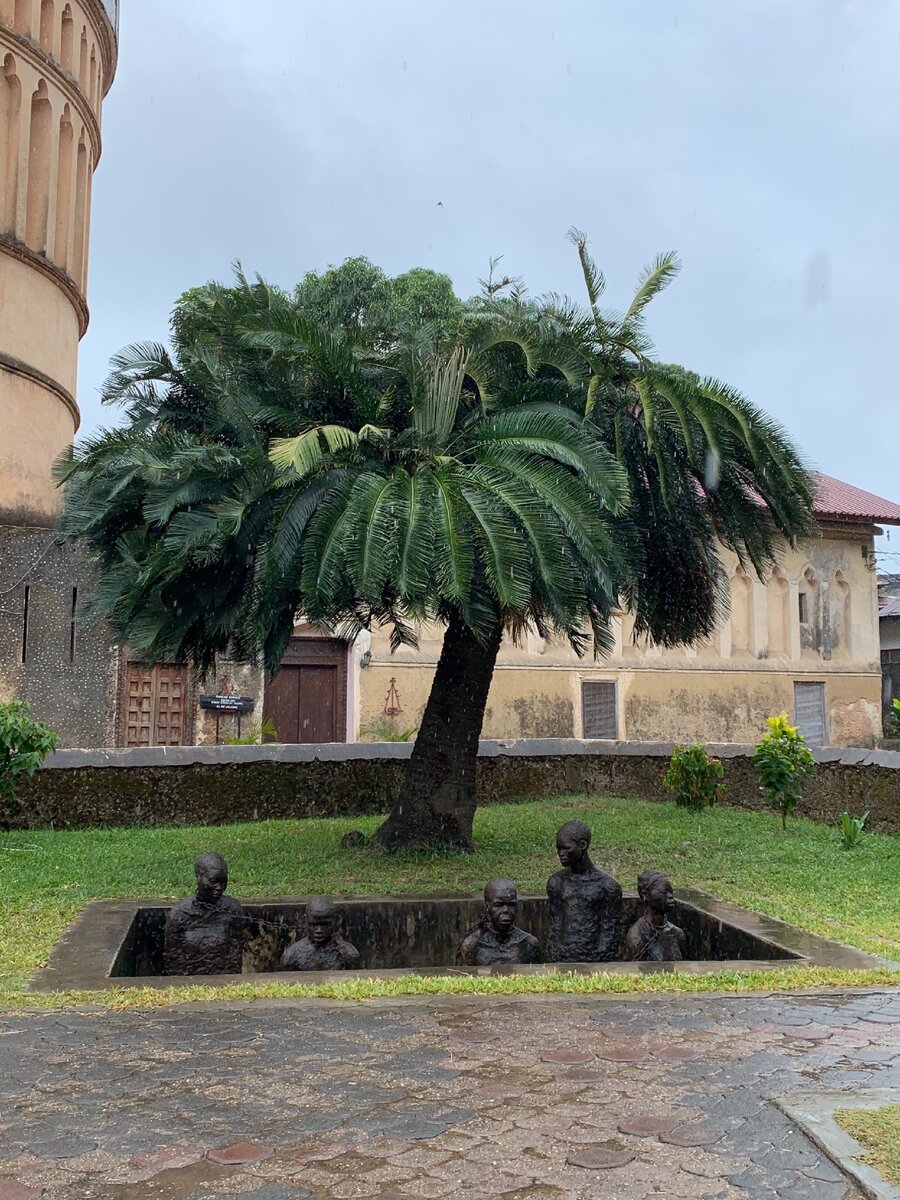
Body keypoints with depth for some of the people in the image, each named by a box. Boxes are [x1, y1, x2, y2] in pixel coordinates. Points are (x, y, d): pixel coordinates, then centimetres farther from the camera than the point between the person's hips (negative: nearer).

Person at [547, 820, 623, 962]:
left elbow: (609, 934, -3)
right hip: (561, 960, 3)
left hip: (593, 960, -3)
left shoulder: (607, 886, -5)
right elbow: (554, 929, 10)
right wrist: (552, 961, 4)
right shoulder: (556, 882, 6)